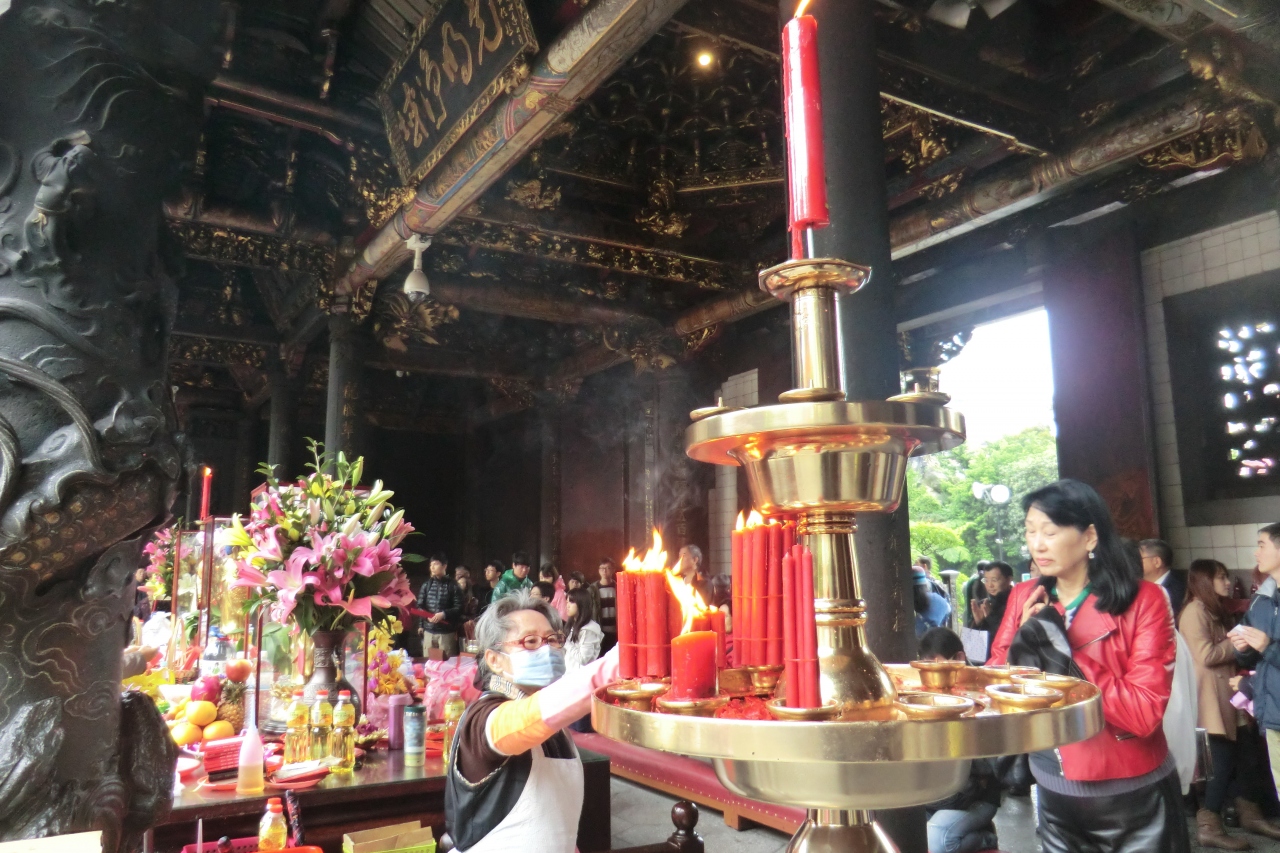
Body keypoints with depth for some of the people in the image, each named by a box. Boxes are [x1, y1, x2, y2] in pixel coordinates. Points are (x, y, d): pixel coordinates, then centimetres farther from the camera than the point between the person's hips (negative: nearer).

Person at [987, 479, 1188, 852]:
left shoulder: (1144, 600, -13)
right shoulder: (1023, 598, -2)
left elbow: (1145, 714, -21)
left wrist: (1063, 656, -26)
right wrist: (1024, 642, -20)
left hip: (1133, 797, -3)